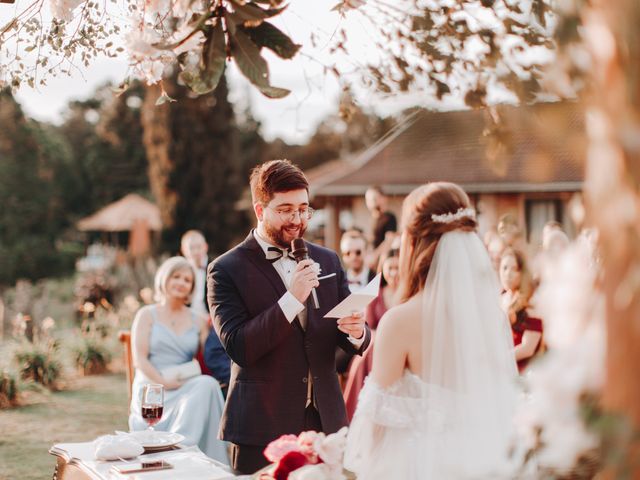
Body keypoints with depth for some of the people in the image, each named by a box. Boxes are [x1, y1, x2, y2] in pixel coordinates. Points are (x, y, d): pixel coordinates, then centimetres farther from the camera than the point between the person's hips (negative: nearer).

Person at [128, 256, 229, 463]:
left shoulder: (198, 321, 19)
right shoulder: (147, 314, 12)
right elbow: (140, 359, 0)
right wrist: (164, 383, -15)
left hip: (188, 388, 4)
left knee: (207, 385, -35)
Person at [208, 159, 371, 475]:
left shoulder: (327, 261, 9)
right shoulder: (226, 270, -5)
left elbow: (353, 341, 12)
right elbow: (237, 348, -14)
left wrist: (356, 332, -12)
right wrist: (291, 298, -21)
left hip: (326, 421, 4)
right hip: (262, 427, -4)